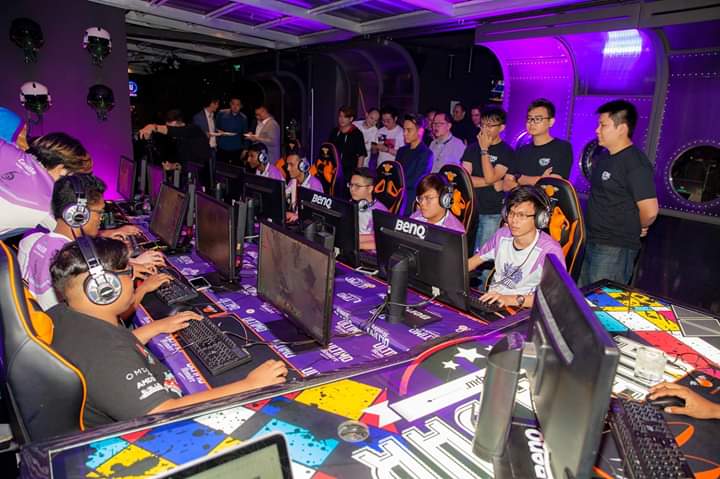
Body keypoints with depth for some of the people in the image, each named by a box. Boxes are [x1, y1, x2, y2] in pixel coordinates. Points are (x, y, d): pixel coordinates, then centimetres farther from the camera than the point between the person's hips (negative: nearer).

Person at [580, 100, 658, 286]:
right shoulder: (603, 158, 12)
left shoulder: (635, 163, -17)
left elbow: (649, 211, -21)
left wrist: (639, 228, -2)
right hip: (592, 243, 9)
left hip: (615, 249, -9)